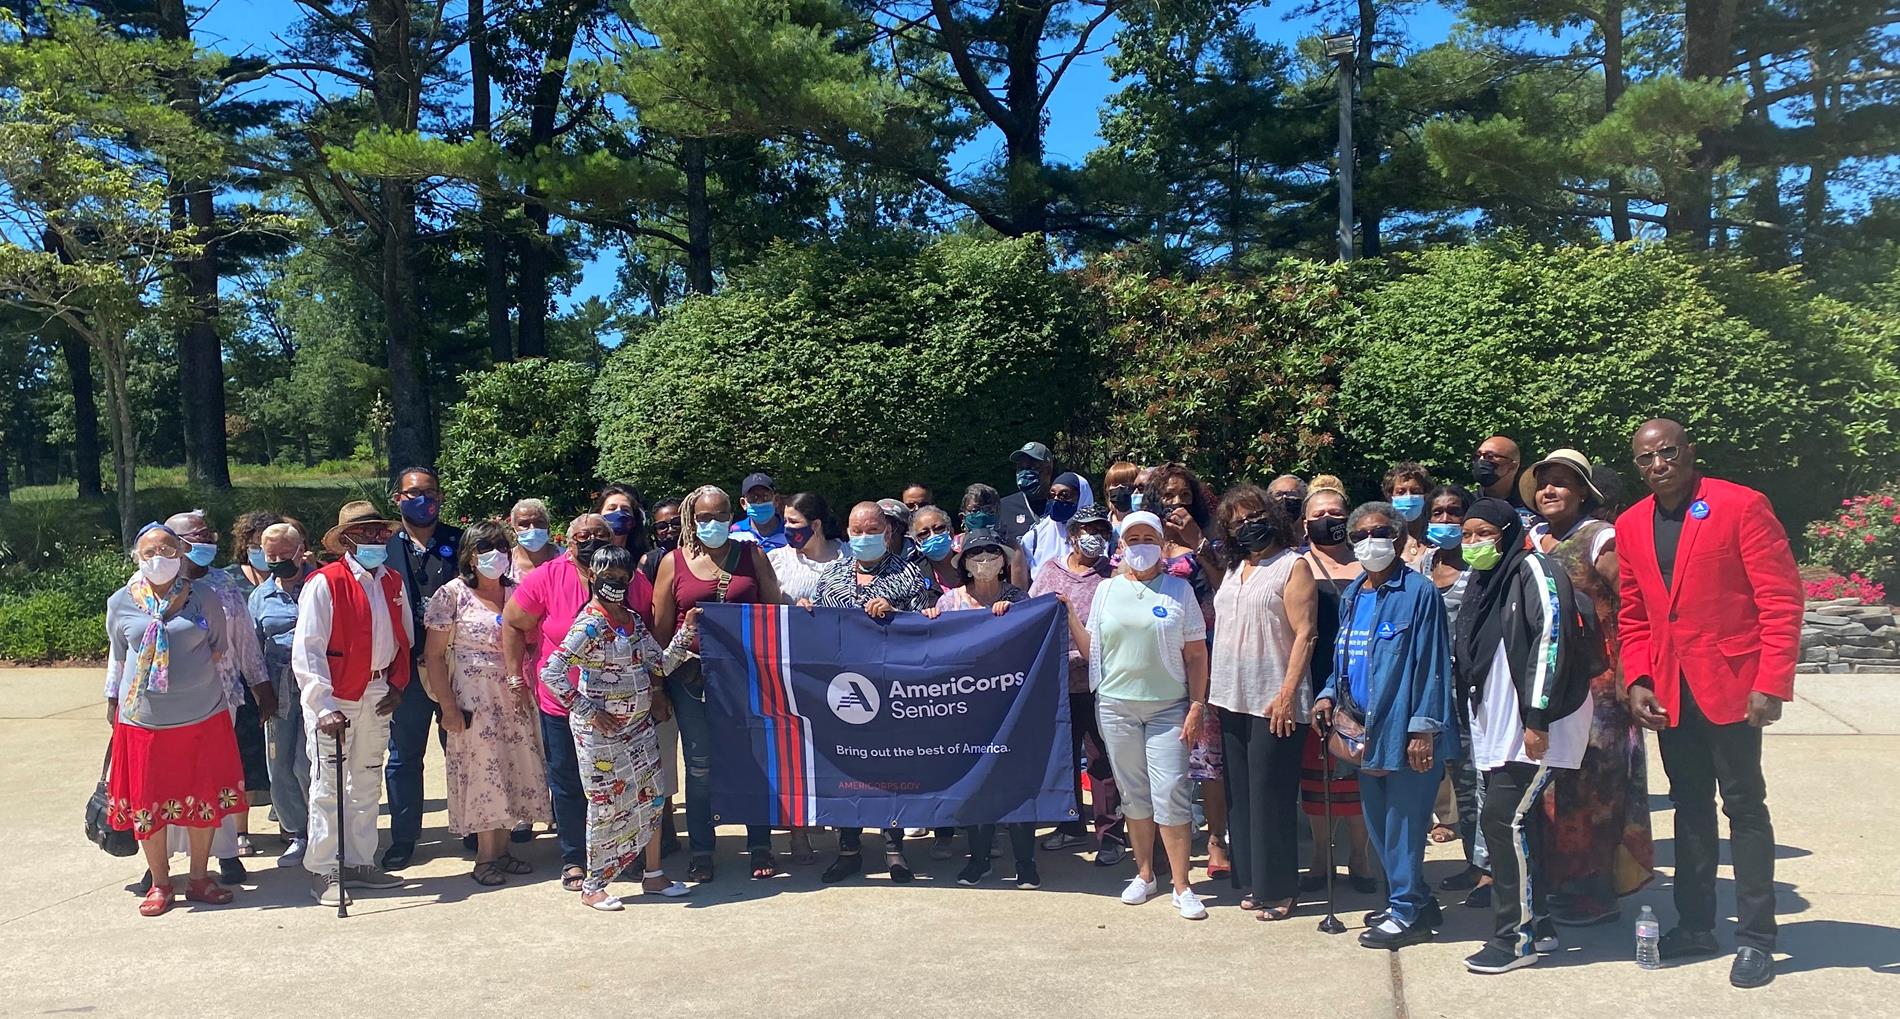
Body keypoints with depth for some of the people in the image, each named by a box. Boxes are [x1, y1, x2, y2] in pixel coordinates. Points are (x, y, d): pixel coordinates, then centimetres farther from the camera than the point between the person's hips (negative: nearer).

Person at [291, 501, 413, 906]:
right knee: (327, 786, 0)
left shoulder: (393, 583, 7)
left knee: (367, 783, 14)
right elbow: (307, 650, -16)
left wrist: (398, 685, 6)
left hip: (377, 696, 6)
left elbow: (405, 639, 18)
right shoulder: (324, 583, -12)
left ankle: (359, 862, 25)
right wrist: (324, 706, -23)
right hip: (333, 697, -6)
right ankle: (323, 871, 10)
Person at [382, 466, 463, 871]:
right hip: (407, 670, 0)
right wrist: (414, 656, -8)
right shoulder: (385, 547, 5)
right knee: (404, 755, 9)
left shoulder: (459, 542, 5)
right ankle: (403, 838, 20)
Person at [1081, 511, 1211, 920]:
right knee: (1133, 793, 9)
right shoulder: (1107, 590, 8)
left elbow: (1196, 654, 1)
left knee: (1171, 791, -7)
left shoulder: (1179, 590, 2)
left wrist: (1197, 706, -5)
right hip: (1116, 705, 2)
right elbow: (1092, 650, 10)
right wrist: (1068, 618, -1)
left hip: (1167, 707, -2)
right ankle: (1144, 875, 23)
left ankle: (1181, 887, 2)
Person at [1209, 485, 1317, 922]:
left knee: (1270, 797, -3)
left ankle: (1278, 890, 7)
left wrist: (1287, 694, -17)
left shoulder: (1293, 566, -5)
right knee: (1240, 795, 10)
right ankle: (1251, 882, 20)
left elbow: (1305, 634, -11)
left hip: (1273, 704, -7)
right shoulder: (1234, 570, 15)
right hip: (1232, 700, 7)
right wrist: (1212, 693, 14)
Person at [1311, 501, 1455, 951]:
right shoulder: (1352, 596, 13)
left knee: (1403, 824, -1)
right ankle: (1412, 900, 30)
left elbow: (1431, 663, -13)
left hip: (1404, 732, -8)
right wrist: (1330, 693, 6)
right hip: (1366, 731, 8)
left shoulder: (1418, 592, -10)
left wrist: (1423, 728, -17)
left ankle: (1408, 913, 12)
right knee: (1378, 824, 15)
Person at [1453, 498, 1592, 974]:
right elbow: (1463, 654, 22)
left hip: (1533, 725, -8)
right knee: (1519, 821, 11)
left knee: (1506, 819, -11)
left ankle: (1515, 936, -3)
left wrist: (1537, 718, -22)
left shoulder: (1533, 570, -10)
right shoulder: (1479, 583, 16)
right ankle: (1538, 923, 21)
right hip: (1495, 726, 8)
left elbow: (1551, 640, -19)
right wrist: (1475, 723, 19)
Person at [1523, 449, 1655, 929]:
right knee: (1554, 782, 10)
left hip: (1595, 684, -6)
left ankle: (1597, 891, 9)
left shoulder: (1600, 539, -8)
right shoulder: (1533, 541, 11)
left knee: (1592, 781, -1)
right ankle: (1565, 880, 21)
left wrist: (1625, 677, -19)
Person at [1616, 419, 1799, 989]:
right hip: (1668, 690, 5)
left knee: (1744, 806, 3)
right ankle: (1695, 925, 23)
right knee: (1690, 808, 13)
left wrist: (1772, 684, -17)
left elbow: (1781, 600, -10)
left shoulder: (1742, 506, -7)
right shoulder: (1630, 525, 9)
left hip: (1731, 682, -5)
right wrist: (1636, 680, 1)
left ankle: (1756, 937, 13)